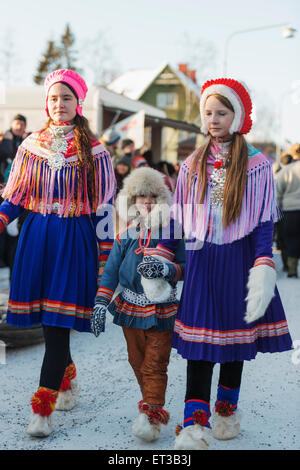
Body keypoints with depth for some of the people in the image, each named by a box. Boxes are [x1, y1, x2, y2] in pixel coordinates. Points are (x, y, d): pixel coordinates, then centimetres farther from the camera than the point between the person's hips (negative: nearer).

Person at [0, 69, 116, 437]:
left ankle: (42, 407, -4)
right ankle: (67, 377, 33)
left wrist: (105, 258, -1)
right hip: (36, 236, 3)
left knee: (57, 323, -7)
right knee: (49, 322, 7)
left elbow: (103, 208, 2)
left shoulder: (93, 151, 1)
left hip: (75, 239, -3)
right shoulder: (31, 145, 8)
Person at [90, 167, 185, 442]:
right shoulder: (126, 236, 4)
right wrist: (101, 303, -4)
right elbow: (111, 271, 3)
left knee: (154, 365, -5)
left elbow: (185, 267, -4)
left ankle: (151, 415, -1)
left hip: (161, 310, -4)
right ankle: (155, 407, 30)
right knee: (138, 362, 13)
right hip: (130, 308, 4)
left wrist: (169, 269, -26)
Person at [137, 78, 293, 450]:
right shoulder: (192, 165, 8)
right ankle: (195, 425, -6)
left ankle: (227, 410, 30)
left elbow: (264, 223, -5)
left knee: (235, 335, 10)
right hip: (201, 262, 2)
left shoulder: (257, 165, -1)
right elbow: (177, 220, 12)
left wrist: (263, 269, -16)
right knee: (199, 337, -5)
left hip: (238, 260, -1)